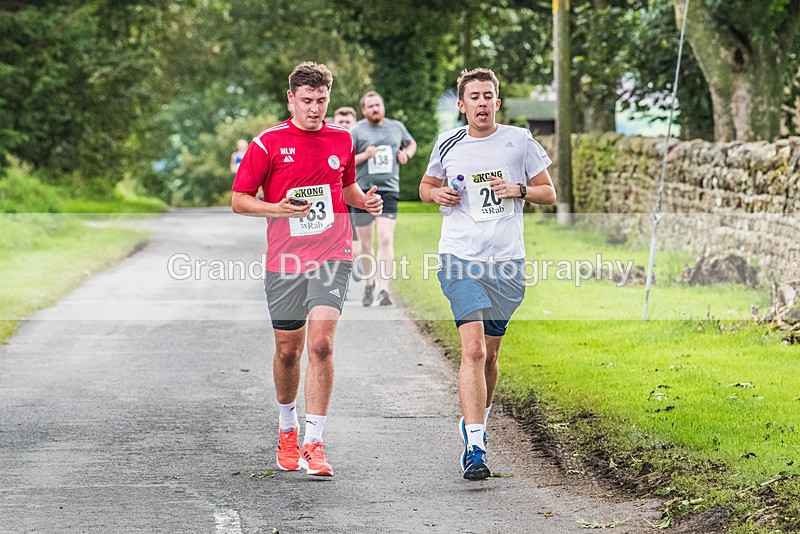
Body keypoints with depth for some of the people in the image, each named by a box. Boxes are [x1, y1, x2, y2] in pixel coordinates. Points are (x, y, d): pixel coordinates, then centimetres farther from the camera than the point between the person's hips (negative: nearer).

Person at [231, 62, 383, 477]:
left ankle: (313, 444, -14)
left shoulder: (342, 140, 9)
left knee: (320, 343, -15)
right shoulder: (267, 143, -1)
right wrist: (278, 209, -18)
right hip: (284, 259, 0)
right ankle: (287, 426, 35)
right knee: (288, 349, 9)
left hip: (331, 257, 1)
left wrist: (365, 201, 3)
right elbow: (239, 200, 0)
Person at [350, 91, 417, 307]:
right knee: (366, 244, 8)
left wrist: (406, 154, 8)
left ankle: (384, 289, -19)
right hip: (362, 191, 0)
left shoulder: (397, 127, 10)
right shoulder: (356, 131, 0)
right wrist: (364, 155, -18)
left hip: (389, 190, 1)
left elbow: (411, 143, 30)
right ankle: (369, 284, 29)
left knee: (386, 240, -15)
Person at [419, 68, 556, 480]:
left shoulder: (520, 141, 4)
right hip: (459, 260, -1)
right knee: (473, 349, -16)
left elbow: (549, 193, 10)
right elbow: (426, 186, 23)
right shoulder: (447, 145, 7)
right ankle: (474, 447, -20)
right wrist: (438, 194, 0)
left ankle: (476, 422, 37)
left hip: (507, 263, 1)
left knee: (489, 354, 12)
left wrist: (518, 190, -10)